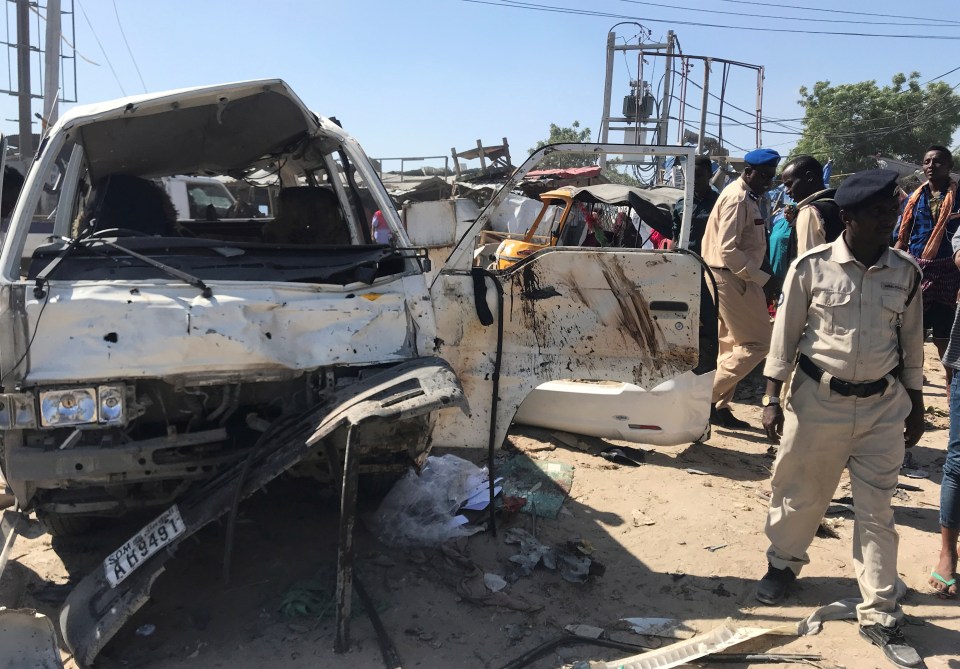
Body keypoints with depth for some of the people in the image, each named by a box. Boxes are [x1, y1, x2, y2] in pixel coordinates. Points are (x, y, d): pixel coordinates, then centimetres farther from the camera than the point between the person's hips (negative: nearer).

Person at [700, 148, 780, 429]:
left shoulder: (747, 197, 16)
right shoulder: (738, 198, -15)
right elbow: (729, 250, -23)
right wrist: (762, 278, -21)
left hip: (731, 278, 10)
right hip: (731, 278, -10)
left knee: (731, 345, 13)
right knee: (756, 343, -7)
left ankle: (719, 406, 19)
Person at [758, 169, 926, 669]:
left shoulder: (905, 272, -1)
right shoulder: (812, 266, -10)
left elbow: (912, 342, 9)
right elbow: (785, 335, -3)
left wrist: (915, 405, 12)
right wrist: (771, 398, -4)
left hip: (883, 404, 2)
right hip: (819, 398, -2)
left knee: (877, 512, 7)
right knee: (800, 493, 13)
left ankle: (879, 616, 19)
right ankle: (783, 562, 41)